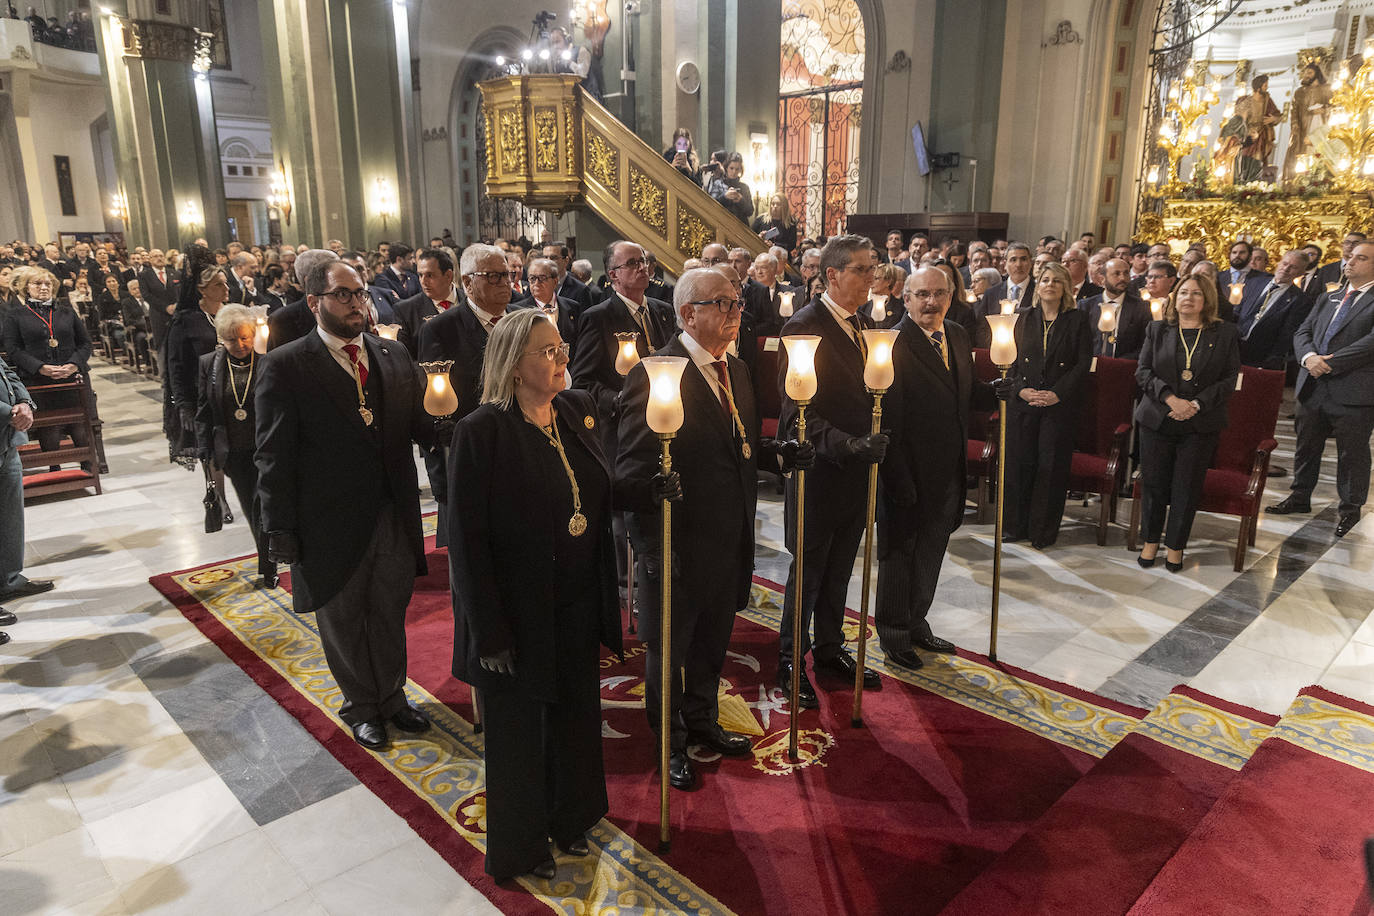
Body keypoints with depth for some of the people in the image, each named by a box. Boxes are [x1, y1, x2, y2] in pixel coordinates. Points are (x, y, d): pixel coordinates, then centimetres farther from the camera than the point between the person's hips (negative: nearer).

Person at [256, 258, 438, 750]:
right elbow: (274, 455, -11)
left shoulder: (394, 356, 4)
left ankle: (391, 696, 42)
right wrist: (281, 532, -12)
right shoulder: (285, 366, -10)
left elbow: (422, 427, 5)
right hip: (332, 526, -3)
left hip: (394, 519, 4)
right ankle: (361, 706, 39)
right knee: (343, 623, 17)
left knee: (390, 616, 20)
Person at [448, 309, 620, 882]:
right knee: (518, 731, 15)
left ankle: (569, 820, 48)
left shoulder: (578, 411, -1)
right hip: (518, 614, -5)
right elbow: (465, 539, -18)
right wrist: (489, 633, -18)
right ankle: (519, 847, 40)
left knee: (576, 715, 22)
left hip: (578, 608, 6)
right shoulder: (481, 432, -19)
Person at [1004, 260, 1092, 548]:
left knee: (1051, 466, 1)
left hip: (1061, 405, -2)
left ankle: (1043, 532, 11)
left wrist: (1058, 393, -13)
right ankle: (1016, 526, 15)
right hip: (1023, 402, 2)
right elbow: (1012, 360, 8)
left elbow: (1084, 362, -3)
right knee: (1018, 463, 3)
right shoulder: (1025, 319, 10)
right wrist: (1021, 389, -9)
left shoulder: (1078, 319, 3)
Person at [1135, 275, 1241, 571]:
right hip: (1157, 420, 1)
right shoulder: (1157, 330, 7)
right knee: (1153, 482, 5)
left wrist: (1197, 405, -14)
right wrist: (1171, 399, -14)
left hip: (1201, 424, -1)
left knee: (1187, 487, 3)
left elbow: (1229, 379, 0)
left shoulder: (1225, 333, 4)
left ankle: (1176, 546, 17)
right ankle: (1150, 540, 21)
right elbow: (1143, 372, 0)